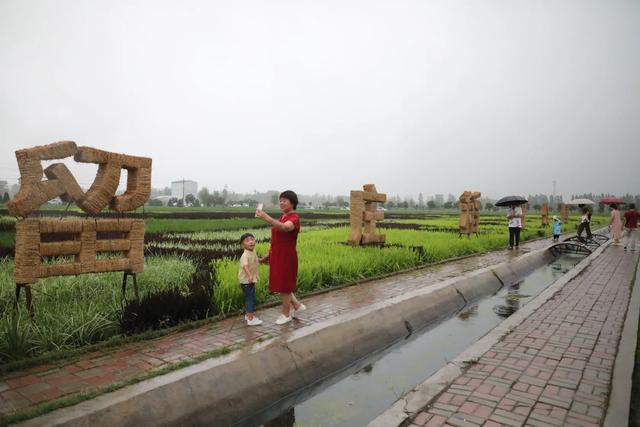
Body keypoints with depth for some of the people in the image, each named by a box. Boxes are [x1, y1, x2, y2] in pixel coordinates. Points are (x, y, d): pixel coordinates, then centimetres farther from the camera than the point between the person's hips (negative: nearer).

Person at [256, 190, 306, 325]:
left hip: (286, 257, -9)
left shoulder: (294, 218, -17)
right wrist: (269, 254, 17)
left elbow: (285, 228, -41)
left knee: (283, 286, 3)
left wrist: (266, 218, -51)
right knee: (280, 284, 17)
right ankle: (297, 306, 34)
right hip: (278, 256, 9)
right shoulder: (283, 217, 12)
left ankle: (286, 315, 21)